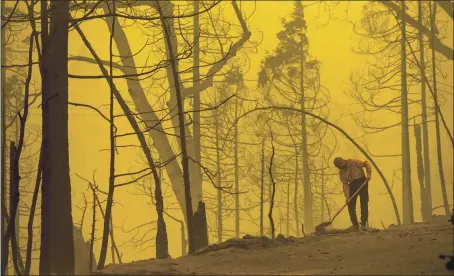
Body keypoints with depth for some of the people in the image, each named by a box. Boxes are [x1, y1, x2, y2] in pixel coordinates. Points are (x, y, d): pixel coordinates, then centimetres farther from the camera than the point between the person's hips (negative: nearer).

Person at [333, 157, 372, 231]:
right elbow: (345, 184, -3)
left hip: (362, 181, -5)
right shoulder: (341, 172, 2)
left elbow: (366, 164, -8)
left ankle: (363, 224, -2)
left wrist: (368, 174, -21)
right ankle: (355, 225, 7)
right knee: (351, 204, -2)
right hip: (352, 184, 5)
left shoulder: (353, 162, -11)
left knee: (364, 202, -6)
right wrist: (347, 196, -14)